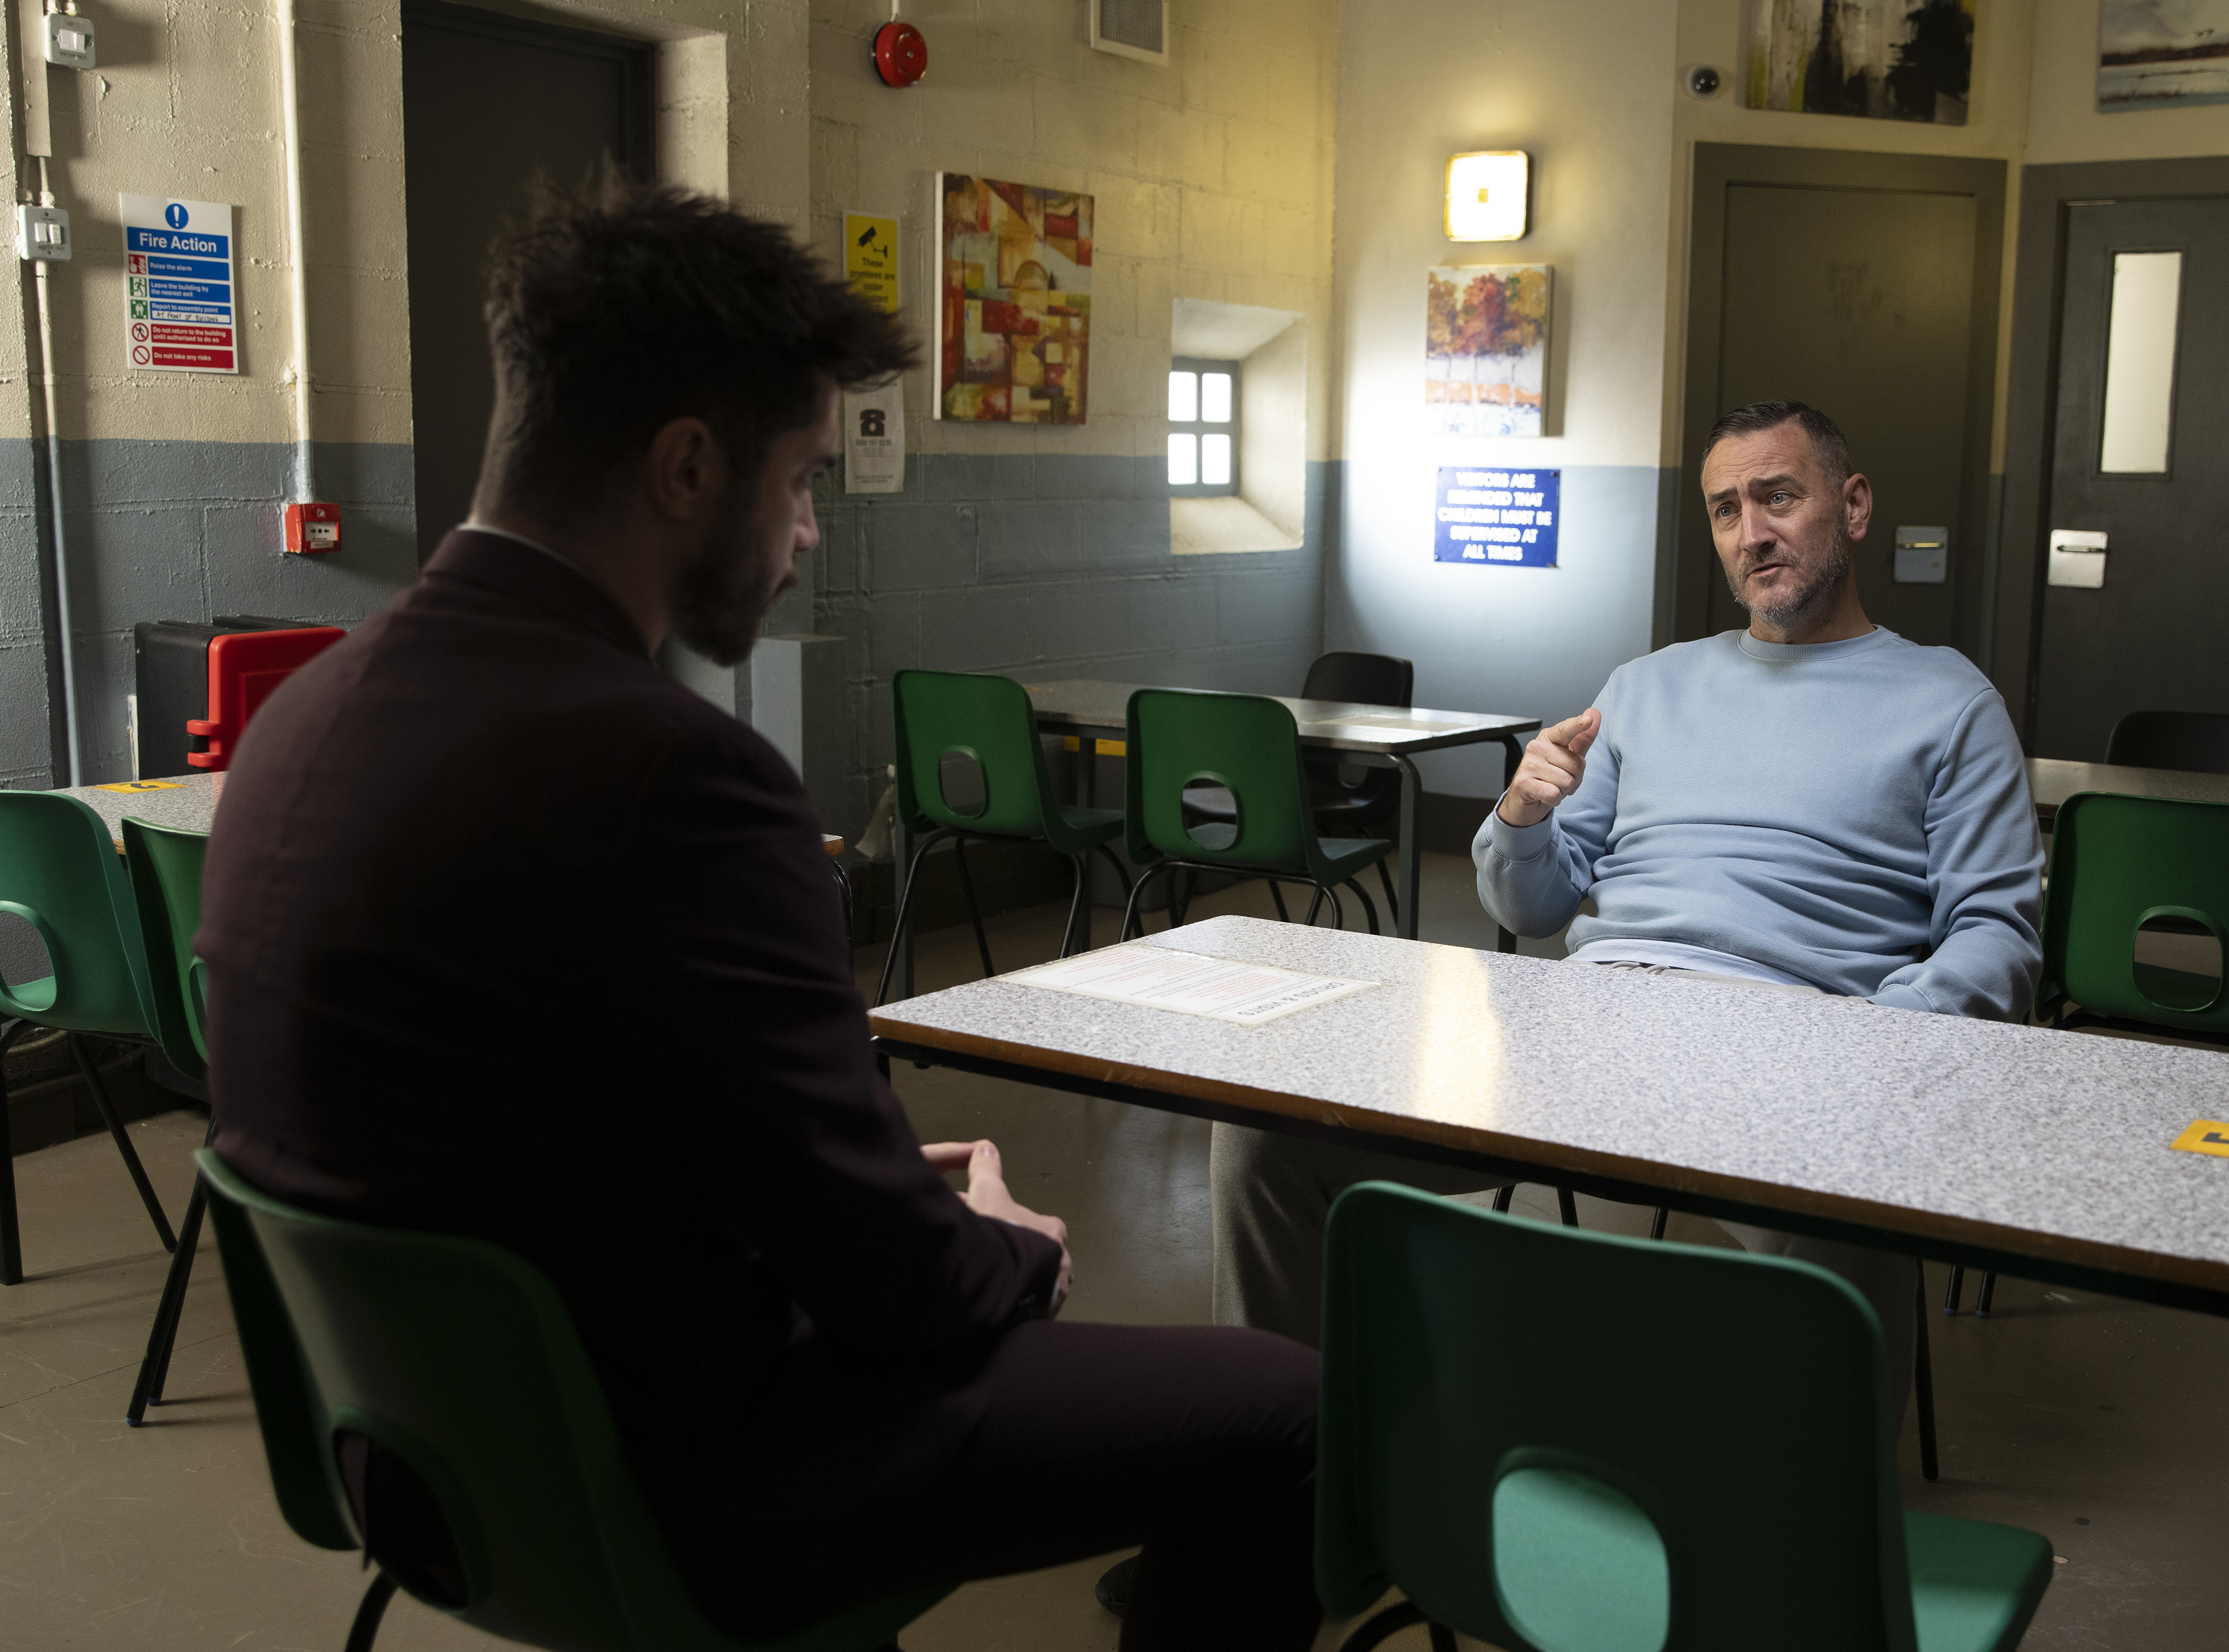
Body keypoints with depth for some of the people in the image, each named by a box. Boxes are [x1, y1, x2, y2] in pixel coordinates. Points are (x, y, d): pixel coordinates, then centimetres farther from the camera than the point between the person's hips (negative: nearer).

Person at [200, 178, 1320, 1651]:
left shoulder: (306, 713, -1)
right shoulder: (667, 770, -28)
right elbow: (899, 1290, -20)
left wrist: (891, 1194, 9)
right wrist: (1013, 1250, 2)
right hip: (668, 1508, -8)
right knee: (1284, 1405, 4)